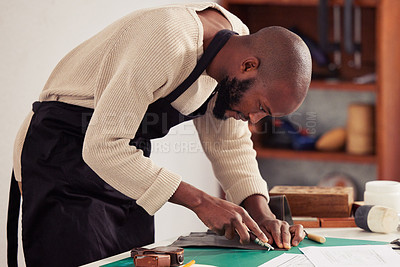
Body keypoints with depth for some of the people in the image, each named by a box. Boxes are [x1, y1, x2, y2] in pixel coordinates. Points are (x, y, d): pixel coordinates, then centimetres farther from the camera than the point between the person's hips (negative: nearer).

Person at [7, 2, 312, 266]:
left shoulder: (239, 41, -4)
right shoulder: (166, 44, -32)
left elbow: (230, 144, 7)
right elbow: (103, 147, -32)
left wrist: (262, 215, -8)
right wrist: (199, 201, -31)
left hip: (126, 155, 8)